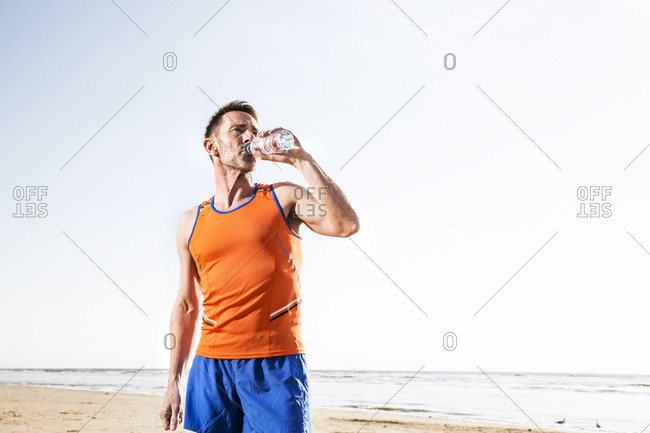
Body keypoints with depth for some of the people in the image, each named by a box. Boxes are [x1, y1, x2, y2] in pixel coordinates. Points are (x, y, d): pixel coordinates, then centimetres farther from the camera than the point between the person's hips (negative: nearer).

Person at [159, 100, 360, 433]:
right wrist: (173, 382, 12)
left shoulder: (283, 199, 4)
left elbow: (345, 225, -14)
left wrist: (301, 159, -10)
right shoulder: (191, 223, 13)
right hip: (211, 367, 3)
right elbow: (187, 305, 16)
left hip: (276, 367, -2)